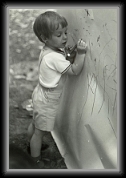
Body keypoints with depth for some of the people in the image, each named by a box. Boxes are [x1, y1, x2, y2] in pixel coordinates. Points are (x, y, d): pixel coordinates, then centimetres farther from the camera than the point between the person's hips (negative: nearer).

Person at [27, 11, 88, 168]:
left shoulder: (48, 50, -2)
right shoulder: (55, 57, -32)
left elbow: (65, 64, 6)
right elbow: (75, 70, -29)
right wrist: (81, 53, -32)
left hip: (41, 95, 10)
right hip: (46, 101, -10)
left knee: (35, 124, 29)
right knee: (40, 131, 7)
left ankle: (33, 146, 52)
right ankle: (36, 160, 24)